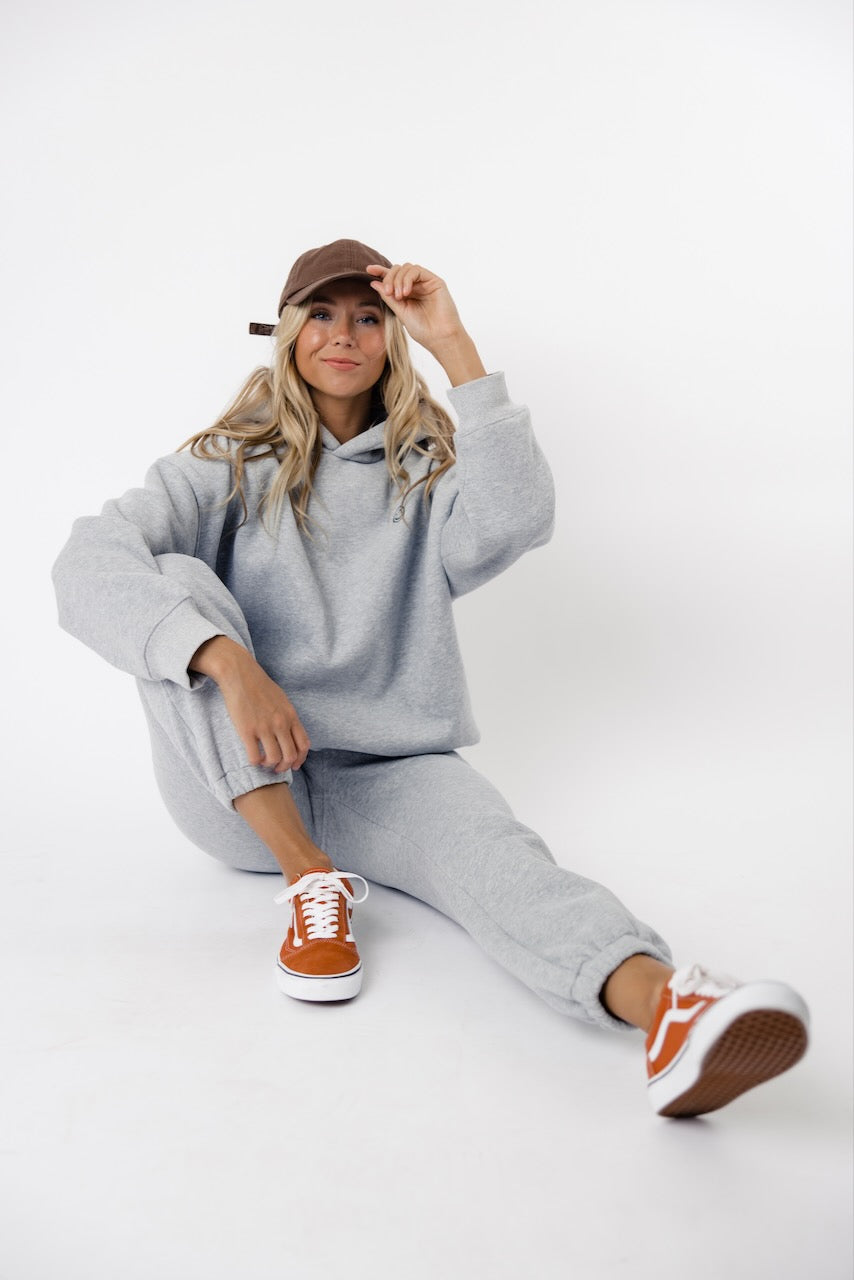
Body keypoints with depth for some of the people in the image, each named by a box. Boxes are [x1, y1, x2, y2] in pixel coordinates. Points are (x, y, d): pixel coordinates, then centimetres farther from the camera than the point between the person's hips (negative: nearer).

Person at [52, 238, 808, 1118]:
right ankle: (311, 878, -24)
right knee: (178, 581, -22)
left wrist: (453, 347, -14)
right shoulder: (229, 467, 6)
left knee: (491, 847, -31)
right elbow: (89, 564, -13)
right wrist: (228, 662, -31)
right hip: (238, 784, 0)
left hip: (387, 775, 0)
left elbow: (515, 520, -14)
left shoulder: (425, 473, 10)